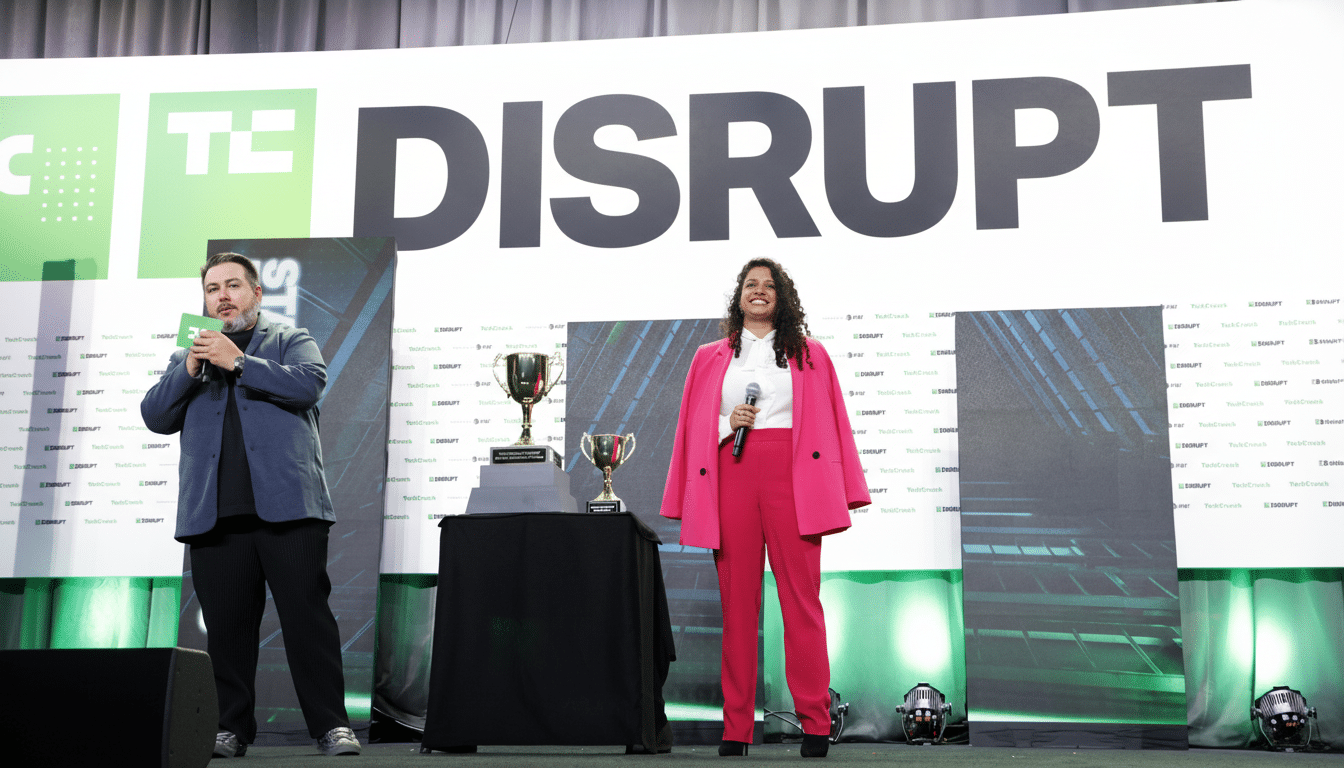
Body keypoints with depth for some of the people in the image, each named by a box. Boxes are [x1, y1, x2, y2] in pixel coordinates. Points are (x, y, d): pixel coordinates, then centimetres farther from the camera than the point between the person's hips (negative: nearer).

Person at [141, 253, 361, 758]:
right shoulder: (188, 357, 25)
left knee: (307, 613, -7)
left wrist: (238, 362, -9)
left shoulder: (290, 341, 15)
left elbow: (309, 383, -6)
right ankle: (232, 729, 13)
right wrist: (190, 369, -2)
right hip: (214, 513, 3)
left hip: (286, 504, -3)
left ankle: (331, 725, -5)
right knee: (226, 624, 4)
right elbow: (155, 417, 13)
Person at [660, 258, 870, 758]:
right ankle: (735, 730, 2)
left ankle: (815, 725, -2)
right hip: (731, 478, 1)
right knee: (737, 602, -1)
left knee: (801, 598, -6)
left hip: (789, 479, -1)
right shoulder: (710, 358, 17)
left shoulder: (809, 355, 14)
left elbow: (830, 425, 10)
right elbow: (694, 428, 16)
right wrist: (727, 424, -5)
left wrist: (835, 493, 2)